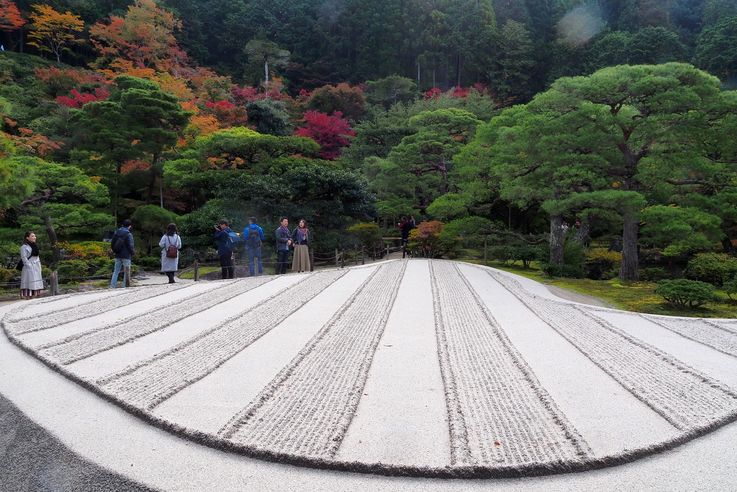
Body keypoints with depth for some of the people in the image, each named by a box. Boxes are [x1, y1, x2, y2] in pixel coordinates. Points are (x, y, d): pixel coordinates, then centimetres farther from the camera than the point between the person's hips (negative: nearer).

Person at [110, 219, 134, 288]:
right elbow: (130, 246, -14)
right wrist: (132, 253, 2)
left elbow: (112, 243, 9)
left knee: (116, 271, 11)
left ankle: (112, 286, 6)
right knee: (126, 272, 4)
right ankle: (125, 287, 5)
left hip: (118, 256, 6)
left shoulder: (116, 232, 5)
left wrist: (115, 251, 20)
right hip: (126, 256, -5)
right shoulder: (128, 234, -13)